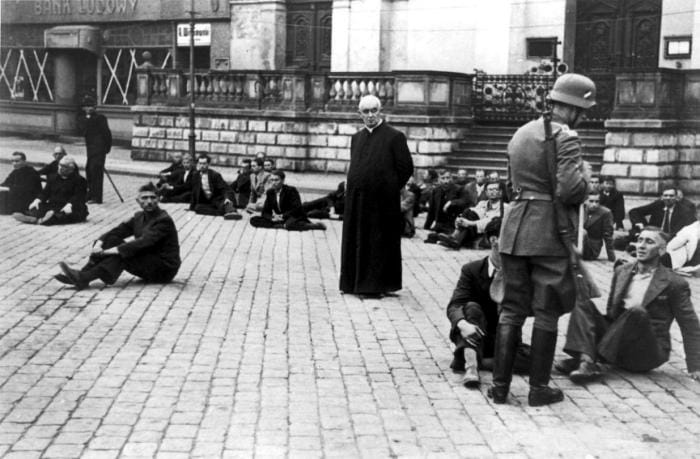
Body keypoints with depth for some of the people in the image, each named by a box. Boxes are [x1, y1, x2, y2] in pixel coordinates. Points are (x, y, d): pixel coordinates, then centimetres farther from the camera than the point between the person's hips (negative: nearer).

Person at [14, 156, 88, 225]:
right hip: (52, 204, 5)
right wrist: (37, 200, -8)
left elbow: (79, 197, -11)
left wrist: (69, 205, -31)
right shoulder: (53, 178, 21)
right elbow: (46, 191, 13)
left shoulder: (79, 180, 2)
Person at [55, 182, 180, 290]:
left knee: (122, 255, -27)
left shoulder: (164, 220, -17)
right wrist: (99, 244, -21)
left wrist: (109, 251, -32)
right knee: (113, 239, -8)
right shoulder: (139, 217, 8)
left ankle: (83, 278, -32)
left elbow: (143, 242, -28)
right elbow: (117, 231, 0)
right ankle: (84, 273, -21)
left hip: (165, 269, -7)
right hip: (146, 262, 7)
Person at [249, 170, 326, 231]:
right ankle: (282, 226, -22)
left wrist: (282, 216, -24)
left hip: (293, 218, -6)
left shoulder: (291, 191, -8)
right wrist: (272, 218, -18)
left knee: (289, 224, -44)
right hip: (277, 220, 6)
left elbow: (297, 209, -17)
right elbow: (265, 212, 5)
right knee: (254, 220, -13)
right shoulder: (270, 192, 7)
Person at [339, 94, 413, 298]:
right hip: (357, 199, 6)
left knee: (380, 242, 1)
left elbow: (406, 168, -6)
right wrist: (355, 187, 8)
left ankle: (377, 285, 8)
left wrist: (389, 189, -3)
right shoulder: (357, 138, 12)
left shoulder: (395, 136, -6)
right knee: (356, 241, 9)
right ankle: (355, 281, 19)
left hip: (382, 200, -6)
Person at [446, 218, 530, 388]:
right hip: (473, 336, -2)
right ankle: (471, 364, -43)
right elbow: (454, 305, -18)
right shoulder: (472, 270, -7)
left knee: (532, 358, -27)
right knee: (472, 307, -31)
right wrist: (462, 324, -41)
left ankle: (467, 359, -26)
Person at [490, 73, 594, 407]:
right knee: (546, 312, 5)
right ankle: (538, 388, 12)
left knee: (512, 308, 11)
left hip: (515, 227, 6)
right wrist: (583, 177, 0)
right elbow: (571, 190, -20)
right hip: (549, 232, -6)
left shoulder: (521, 134, 14)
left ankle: (500, 385, 12)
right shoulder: (566, 138, -10)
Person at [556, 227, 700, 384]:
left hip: (647, 354, -5)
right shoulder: (622, 271, 12)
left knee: (637, 311, -32)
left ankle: (589, 358, -30)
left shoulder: (674, 284, -3)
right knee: (583, 303, -12)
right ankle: (587, 363, -34)